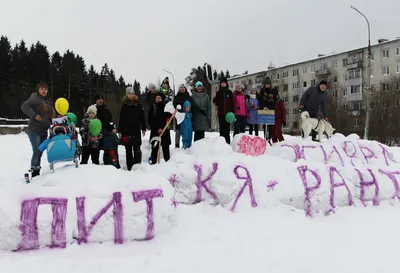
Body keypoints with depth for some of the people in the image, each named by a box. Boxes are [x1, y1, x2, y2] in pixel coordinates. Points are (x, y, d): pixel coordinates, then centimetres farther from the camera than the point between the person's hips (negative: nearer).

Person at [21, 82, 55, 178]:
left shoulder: (47, 101, 18)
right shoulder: (35, 98, -7)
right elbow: (24, 106, -18)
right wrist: (34, 115, -22)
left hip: (43, 131, 8)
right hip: (34, 130, -8)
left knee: (40, 152, 9)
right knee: (37, 151, -10)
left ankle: (37, 172, 15)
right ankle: (34, 172, -5)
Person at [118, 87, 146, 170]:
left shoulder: (138, 105, 4)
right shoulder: (124, 105, 4)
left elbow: (142, 117, 6)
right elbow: (121, 118, 4)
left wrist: (143, 128, 3)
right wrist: (119, 130, 1)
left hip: (136, 130, -1)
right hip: (126, 130, 1)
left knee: (137, 149, -4)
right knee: (128, 150, 7)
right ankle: (129, 167, 12)